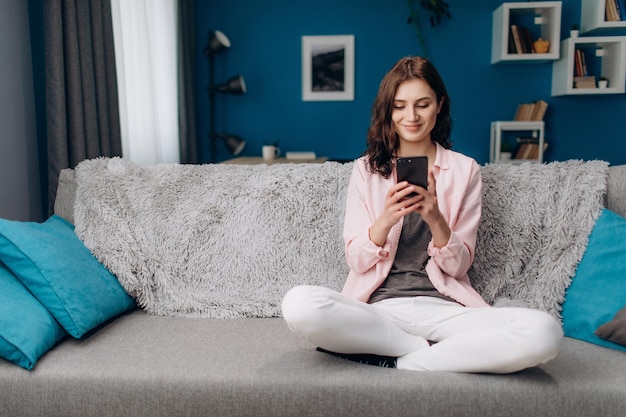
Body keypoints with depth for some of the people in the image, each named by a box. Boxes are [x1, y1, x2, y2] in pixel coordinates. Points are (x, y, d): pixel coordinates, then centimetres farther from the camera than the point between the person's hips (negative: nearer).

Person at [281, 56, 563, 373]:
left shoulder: (464, 170, 8)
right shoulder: (365, 169, 9)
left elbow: (458, 266, 4)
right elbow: (356, 261, 2)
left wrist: (435, 219, -16)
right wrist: (386, 219, -18)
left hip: (443, 307, 0)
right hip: (379, 305, 1)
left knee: (544, 332, -28)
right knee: (298, 304, -31)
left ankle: (410, 361, -12)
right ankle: (427, 348, -12)